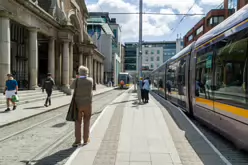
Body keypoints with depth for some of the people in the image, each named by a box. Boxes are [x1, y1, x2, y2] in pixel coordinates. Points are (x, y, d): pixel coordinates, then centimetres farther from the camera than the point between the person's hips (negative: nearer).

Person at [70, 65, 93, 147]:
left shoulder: (76, 81, -11)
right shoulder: (90, 80, -7)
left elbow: (71, 87, 11)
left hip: (78, 105, -1)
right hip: (88, 105, 1)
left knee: (78, 123, 9)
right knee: (86, 122, 15)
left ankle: (77, 140, 4)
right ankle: (86, 140, 20)